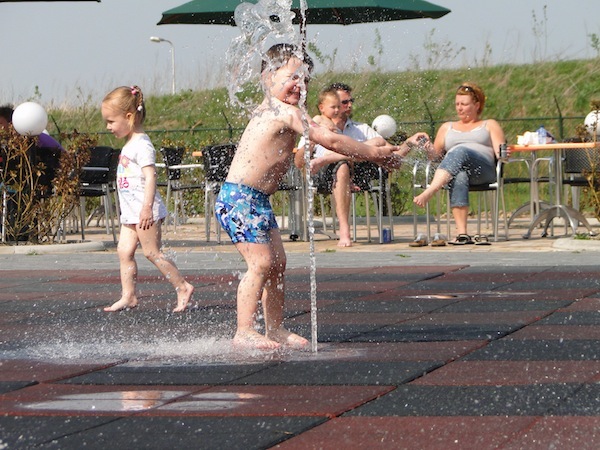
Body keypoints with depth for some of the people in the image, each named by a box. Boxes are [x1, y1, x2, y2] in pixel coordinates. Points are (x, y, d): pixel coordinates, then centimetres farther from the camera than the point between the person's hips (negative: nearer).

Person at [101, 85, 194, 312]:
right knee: (124, 251, 4)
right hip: (130, 210, 10)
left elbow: (150, 176, -23)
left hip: (145, 210, -10)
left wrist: (147, 207, -29)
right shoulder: (130, 144, 16)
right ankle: (128, 296, 5)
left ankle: (183, 287, 1)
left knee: (152, 252, -6)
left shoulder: (142, 145, -15)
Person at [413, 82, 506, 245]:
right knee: (459, 176, -40)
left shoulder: (489, 125, 28)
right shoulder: (447, 128, 36)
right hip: (454, 170, 1)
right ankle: (462, 234, -54)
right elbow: (436, 154, 26)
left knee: (460, 152, -38)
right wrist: (428, 149, 2)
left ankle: (427, 194, -58)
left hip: (484, 169, -1)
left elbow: (499, 152, 12)